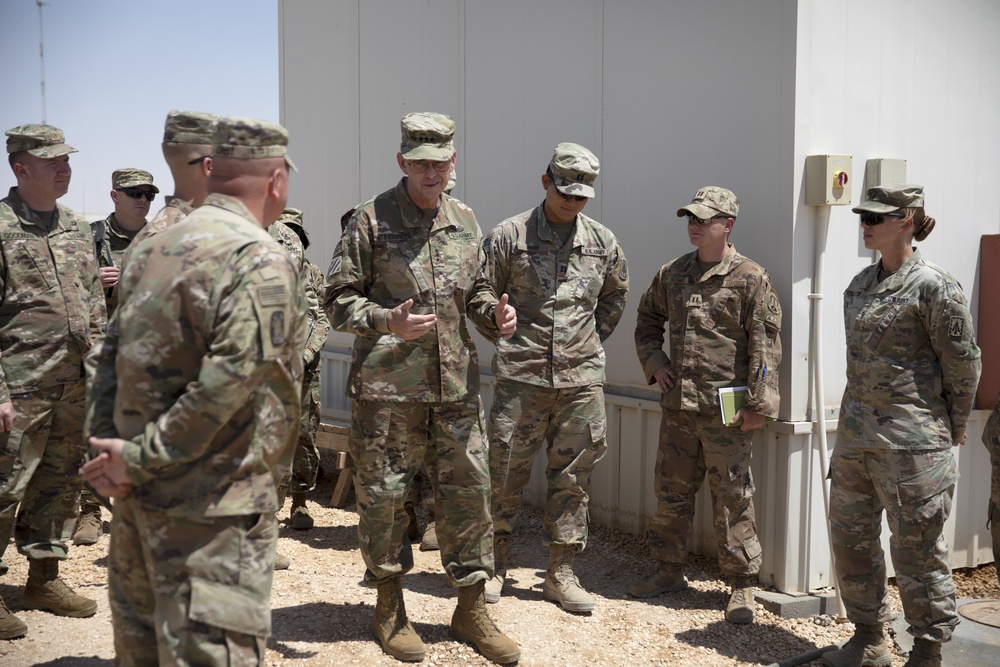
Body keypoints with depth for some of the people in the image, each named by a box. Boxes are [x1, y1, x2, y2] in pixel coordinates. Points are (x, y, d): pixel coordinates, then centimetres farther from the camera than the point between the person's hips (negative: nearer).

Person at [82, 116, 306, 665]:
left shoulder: (153, 248, 10)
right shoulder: (260, 260, -16)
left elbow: (106, 358, 11)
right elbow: (227, 383, -24)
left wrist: (106, 444, 4)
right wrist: (140, 457, -16)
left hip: (138, 495, 9)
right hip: (210, 508, -8)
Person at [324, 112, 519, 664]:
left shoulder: (465, 221, 11)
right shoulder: (372, 219, -4)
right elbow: (338, 300, -4)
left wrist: (497, 316, 0)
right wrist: (388, 321, -21)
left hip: (456, 383, 4)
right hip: (386, 385, -4)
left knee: (469, 489, 6)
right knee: (383, 494, 5)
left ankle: (471, 608, 21)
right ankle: (389, 609, 23)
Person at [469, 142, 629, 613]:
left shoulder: (603, 241, 8)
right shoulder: (509, 236, -2)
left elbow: (615, 297, 23)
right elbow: (481, 297, 3)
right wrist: (507, 335, -4)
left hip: (581, 378, 3)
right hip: (521, 376, -3)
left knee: (572, 477, 7)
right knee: (504, 472, 3)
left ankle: (561, 573, 17)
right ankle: (495, 565, 20)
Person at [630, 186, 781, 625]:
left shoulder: (749, 279, -7)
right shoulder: (672, 274, 10)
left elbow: (764, 345, -9)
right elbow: (647, 317, 25)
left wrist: (759, 403, -13)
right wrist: (653, 361, 10)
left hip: (725, 411, -6)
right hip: (677, 406, 6)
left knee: (731, 498, 2)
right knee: (671, 492, 13)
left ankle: (742, 585, 13)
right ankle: (670, 571, 28)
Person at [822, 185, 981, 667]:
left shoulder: (933, 287, -12)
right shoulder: (860, 284, 10)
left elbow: (963, 364, -7)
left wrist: (952, 430, 1)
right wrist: (855, 420, 17)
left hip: (912, 442, -8)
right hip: (855, 437, 8)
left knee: (917, 549, 1)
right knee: (850, 538, 14)